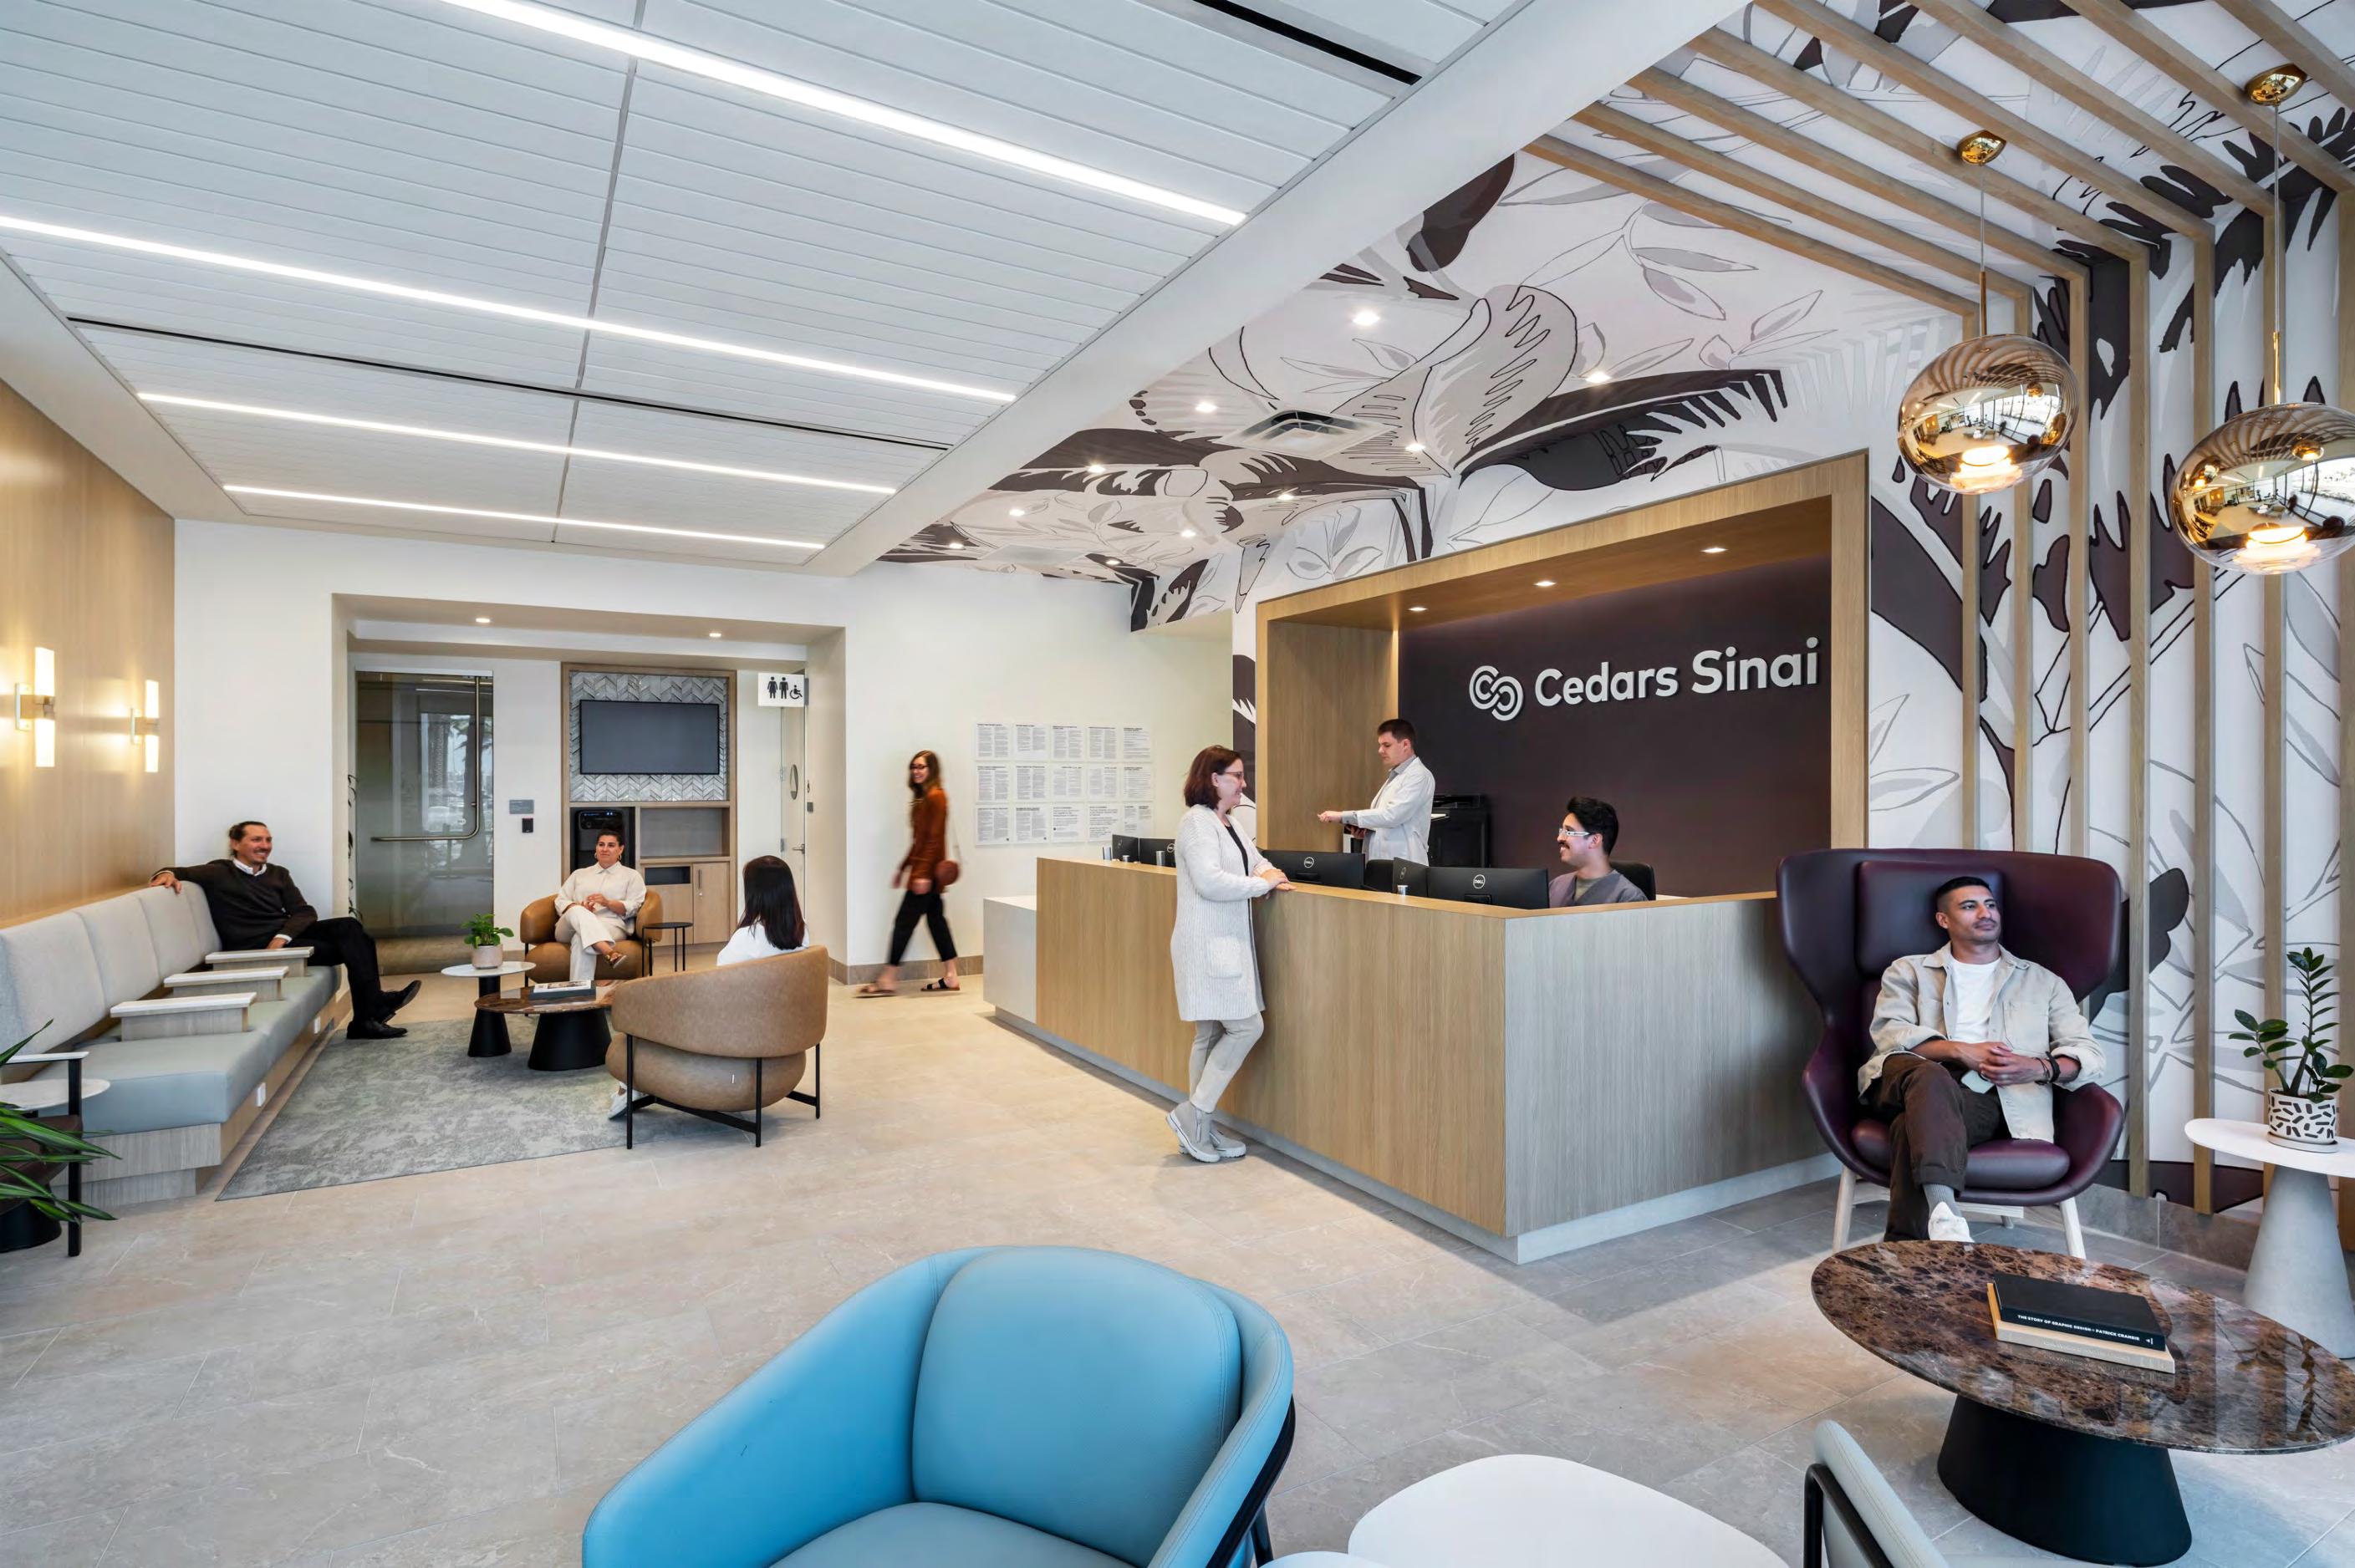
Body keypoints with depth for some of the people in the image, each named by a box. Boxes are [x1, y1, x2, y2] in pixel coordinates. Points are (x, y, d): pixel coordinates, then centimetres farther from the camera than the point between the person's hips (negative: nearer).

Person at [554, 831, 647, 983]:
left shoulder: (632, 875, 21)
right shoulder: (579, 874, 31)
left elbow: (634, 908, 7)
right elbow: (560, 901, 18)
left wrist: (608, 903, -12)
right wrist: (579, 908, -6)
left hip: (611, 926, -2)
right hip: (570, 927, 2)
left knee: (581, 938, -37)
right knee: (578, 912, -36)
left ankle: (580, 988, -51)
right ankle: (608, 952, -59)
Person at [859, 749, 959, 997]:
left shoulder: (936, 796, -13)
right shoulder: (923, 798, 16)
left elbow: (935, 838, -18)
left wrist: (923, 873, -21)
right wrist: (903, 868, 21)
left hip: (926, 872, -10)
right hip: (923, 871, 10)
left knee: (904, 921, -4)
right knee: (936, 919, 10)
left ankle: (888, 979, 3)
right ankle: (950, 977, 14)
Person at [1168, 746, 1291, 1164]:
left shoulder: (1229, 823, 16)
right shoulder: (1197, 821, -13)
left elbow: (1255, 860, 24)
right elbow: (1210, 881, -24)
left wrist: (1269, 875, 1)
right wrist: (1262, 883, -14)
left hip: (1228, 942, 10)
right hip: (1207, 944, -9)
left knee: (1212, 1036, 11)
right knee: (1246, 1027, -9)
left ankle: (1199, 1128, 18)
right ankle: (1192, 1113, 1)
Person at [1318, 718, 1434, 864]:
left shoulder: (1418, 776, -10)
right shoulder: (1395, 776, 18)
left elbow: (1391, 815, -20)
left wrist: (1343, 816, -20)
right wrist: (1362, 830, 5)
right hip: (1380, 864, 8)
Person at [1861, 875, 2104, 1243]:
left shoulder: (2042, 981, 29)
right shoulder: (1908, 971, 23)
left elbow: (2088, 1054, 18)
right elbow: (1890, 1032, 4)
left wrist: (2041, 1069, -5)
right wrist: (1961, 1051, -13)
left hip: (1991, 1099, 0)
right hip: (1913, 1079, 0)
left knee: (1914, 1125, -37)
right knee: (1931, 1078, -41)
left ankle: (1905, 1251, -37)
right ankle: (1942, 1209, -53)